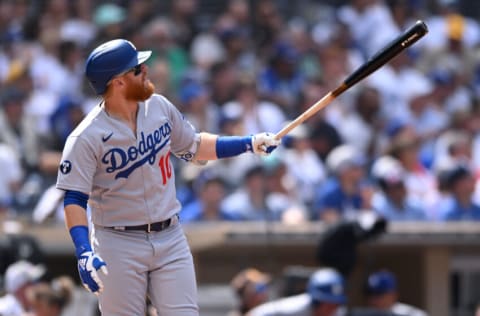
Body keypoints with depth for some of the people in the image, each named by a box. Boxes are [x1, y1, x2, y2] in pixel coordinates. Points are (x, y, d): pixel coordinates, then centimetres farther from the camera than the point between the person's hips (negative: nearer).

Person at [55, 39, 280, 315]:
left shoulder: (159, 107, 2)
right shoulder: (86, 139, -15)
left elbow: (192, 148, 18)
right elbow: (74, 199, -17)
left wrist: (250, 144, 12)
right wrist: (84, 253, -31)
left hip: (170, 239, 5)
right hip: (119, 246, -5)